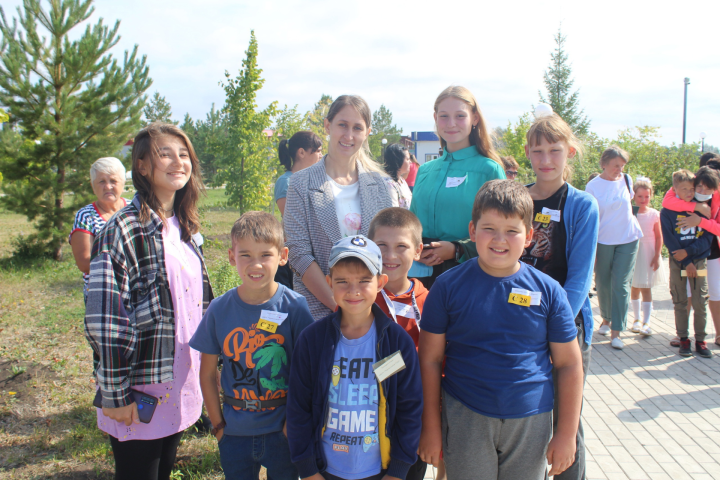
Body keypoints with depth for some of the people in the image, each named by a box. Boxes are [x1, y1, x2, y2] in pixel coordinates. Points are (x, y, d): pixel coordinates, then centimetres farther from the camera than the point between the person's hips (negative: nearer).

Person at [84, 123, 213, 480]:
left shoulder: (185, 229, 8)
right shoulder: (123, 230, -15)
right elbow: (105, 321, -18)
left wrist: (206, 368, 15)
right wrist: (115, 395, -17)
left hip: (180, 388, 7)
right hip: (140, 396, -7)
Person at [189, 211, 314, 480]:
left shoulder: (295, 307, -12)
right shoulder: (220, 309, -6)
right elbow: (208, 373, 2)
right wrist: (218, 425, 2)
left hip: (282, 431, -1)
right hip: (235, 433, 2)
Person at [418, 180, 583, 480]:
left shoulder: (548, 291, -3)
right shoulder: (449, 286, -6)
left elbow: (569, 365, 2)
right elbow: (430, 359, -2)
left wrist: (566, 434, 2)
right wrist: (431, 427, -1)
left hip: (531, 422, 1)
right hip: (465, 421, -1)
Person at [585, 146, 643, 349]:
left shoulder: (627, 180, 1)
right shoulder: (593, 186, -6)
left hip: (628, 240, 1)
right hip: (603, 241, -1)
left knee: (621, 284, -4)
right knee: (603, 283, 9)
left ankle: (616, 331, -1)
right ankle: (606, 319, 33)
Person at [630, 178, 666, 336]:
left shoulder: (654, 214, -2)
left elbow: (659, 237, 1)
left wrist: (656, 256, -5)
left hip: (648, 254, -1)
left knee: (646, 288, -3)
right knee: (634, 287, 9)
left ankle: (646, 322, -1)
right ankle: (637, 318, 22)